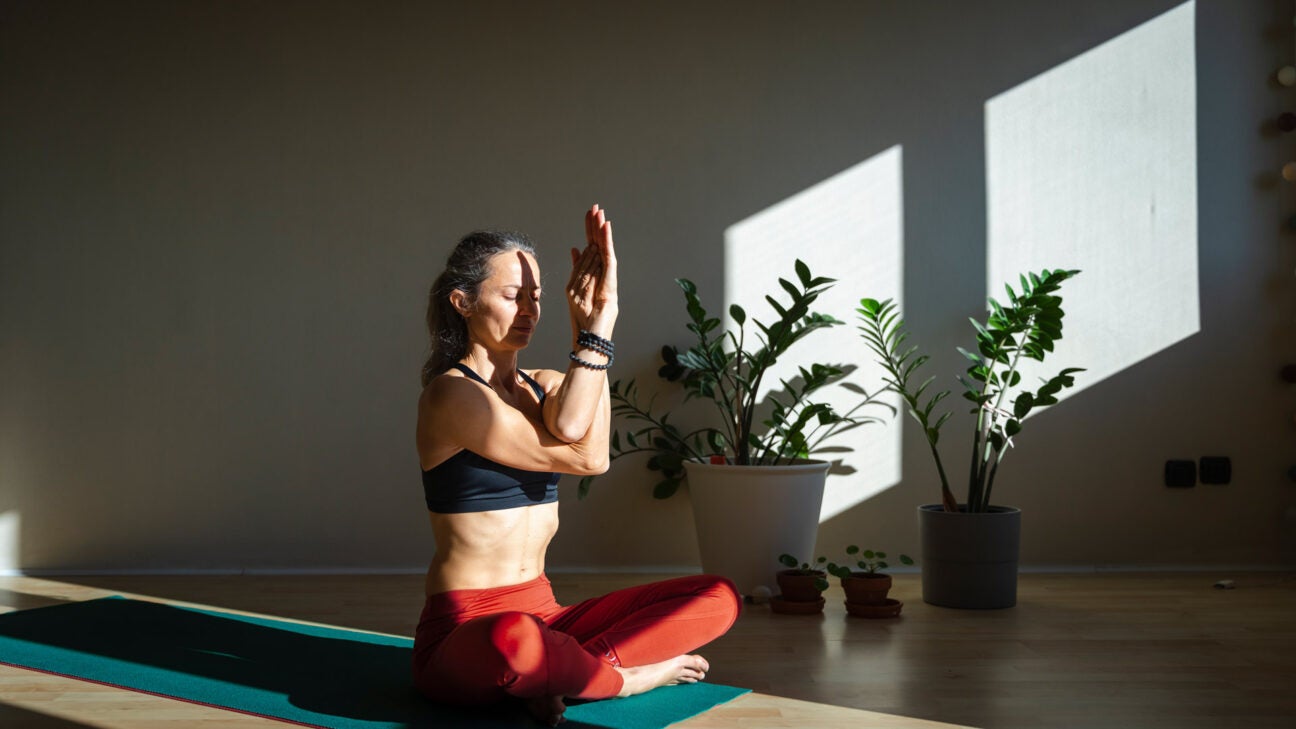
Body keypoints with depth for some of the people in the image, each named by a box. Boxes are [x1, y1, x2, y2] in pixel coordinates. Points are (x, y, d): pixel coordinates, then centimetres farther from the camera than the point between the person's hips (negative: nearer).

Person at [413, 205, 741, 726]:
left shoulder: (546, 386, 11)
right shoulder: (451, 393, -10)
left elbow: (570, 428, -17)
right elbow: (587, 458, -16)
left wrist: (595, 317, -20)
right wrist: (593, 325, -14)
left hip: (542, 616, 7)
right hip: (462, 634, -6)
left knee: (717, 597, -4)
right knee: (514, 639, -43)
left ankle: (559, 674, -16)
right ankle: (624, 676, -11)